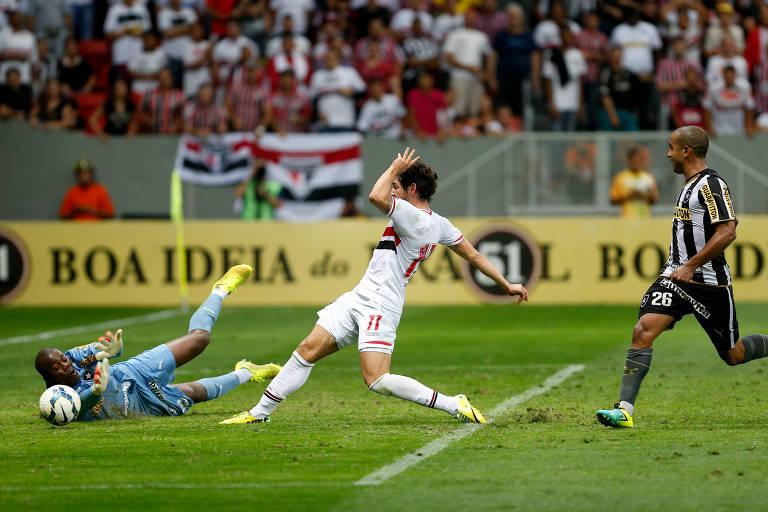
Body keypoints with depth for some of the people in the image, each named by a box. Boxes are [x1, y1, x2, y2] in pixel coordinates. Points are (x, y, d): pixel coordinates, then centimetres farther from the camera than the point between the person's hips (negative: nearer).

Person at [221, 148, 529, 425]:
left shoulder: (414, 218, -19)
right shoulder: (439, 224, 10)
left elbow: (377, 197, -32)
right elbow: (474, 256, 15)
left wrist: (394, 169, -13)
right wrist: (507, 285, 25)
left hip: (380, 306, -10)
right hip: (360, 298, 10)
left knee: (378, 381, -18)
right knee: (309, 349, 5)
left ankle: (454, 406, -10)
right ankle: (260, 412, 9)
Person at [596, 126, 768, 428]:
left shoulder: (711, 184, -14)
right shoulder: (690, 185, 15)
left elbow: (727, 232, -23)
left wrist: (690, 266, -24)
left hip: (709, 283, -8)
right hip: (676, 277, 8)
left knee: (734, 356, 6)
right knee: (643, 331, -15)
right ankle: (625, 409, -20)